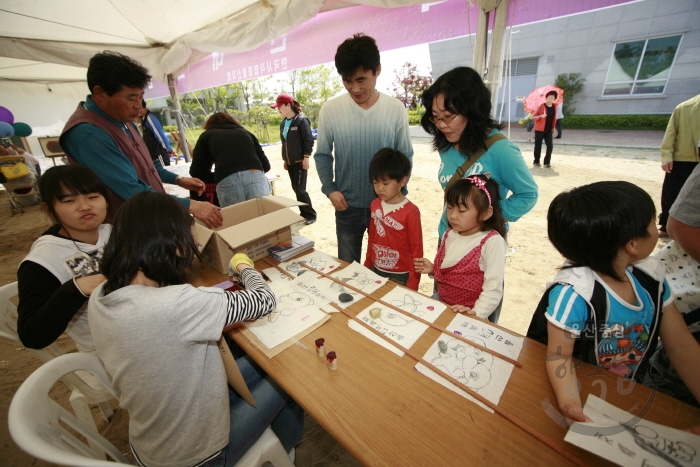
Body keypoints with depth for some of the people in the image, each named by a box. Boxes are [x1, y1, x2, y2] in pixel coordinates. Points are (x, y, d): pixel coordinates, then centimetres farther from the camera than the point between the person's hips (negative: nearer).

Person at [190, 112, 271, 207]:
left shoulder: (207, 135, 26)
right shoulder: (246, 132, 31)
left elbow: (196, 172, 22)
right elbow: (266, 165, 24)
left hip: (228, 182, -2)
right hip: (256, 177, 2)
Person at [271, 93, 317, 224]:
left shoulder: (301, 120, -8)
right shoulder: (283, 123, 13)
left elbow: (309, 140, -12)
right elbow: (284, 142, 18)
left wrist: (306, 157, -16)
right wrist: (285, 159, 17)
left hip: (300, 161, -7)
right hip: (290, 162, 7)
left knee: (300, 189, -8)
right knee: (296, 189, 9)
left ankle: (310, 215, 5)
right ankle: (303, 213, 20)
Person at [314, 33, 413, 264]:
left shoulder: (395, 108, -5)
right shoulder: (330, 109, -6)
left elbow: (405, 156, 1)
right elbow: (322, 155, 3)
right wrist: (329, 189, -8)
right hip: (347, 206, 1)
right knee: (347, 265, 18)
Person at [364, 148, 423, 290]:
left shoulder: (410, 212, -19)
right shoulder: (375, 205, -2)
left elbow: (416, 249, -12)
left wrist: (413, 283, -9)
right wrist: (367, 265, 13)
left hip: (400, 276, -5)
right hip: (375, 270, 5)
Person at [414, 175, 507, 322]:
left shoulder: (492, 241, -16)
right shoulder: (449, 234, 1)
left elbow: (493, 289, -17)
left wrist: (476, 314, -25)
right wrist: (432, 269, -4)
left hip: (468, 315, -4)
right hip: (441, 305, 4)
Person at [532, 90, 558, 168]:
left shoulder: (555, 106, 7)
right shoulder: (542, 106, -7)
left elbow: (554, 117, 17)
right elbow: (533, 117, -9)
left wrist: (553, 126, 14)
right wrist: (541, 116, -26)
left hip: (549, 130, 4)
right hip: (539, 129, -4)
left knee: (550, 145, -4)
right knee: (538, 145, 1)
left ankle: (547, 162, 4)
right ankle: (536, 161, 14)